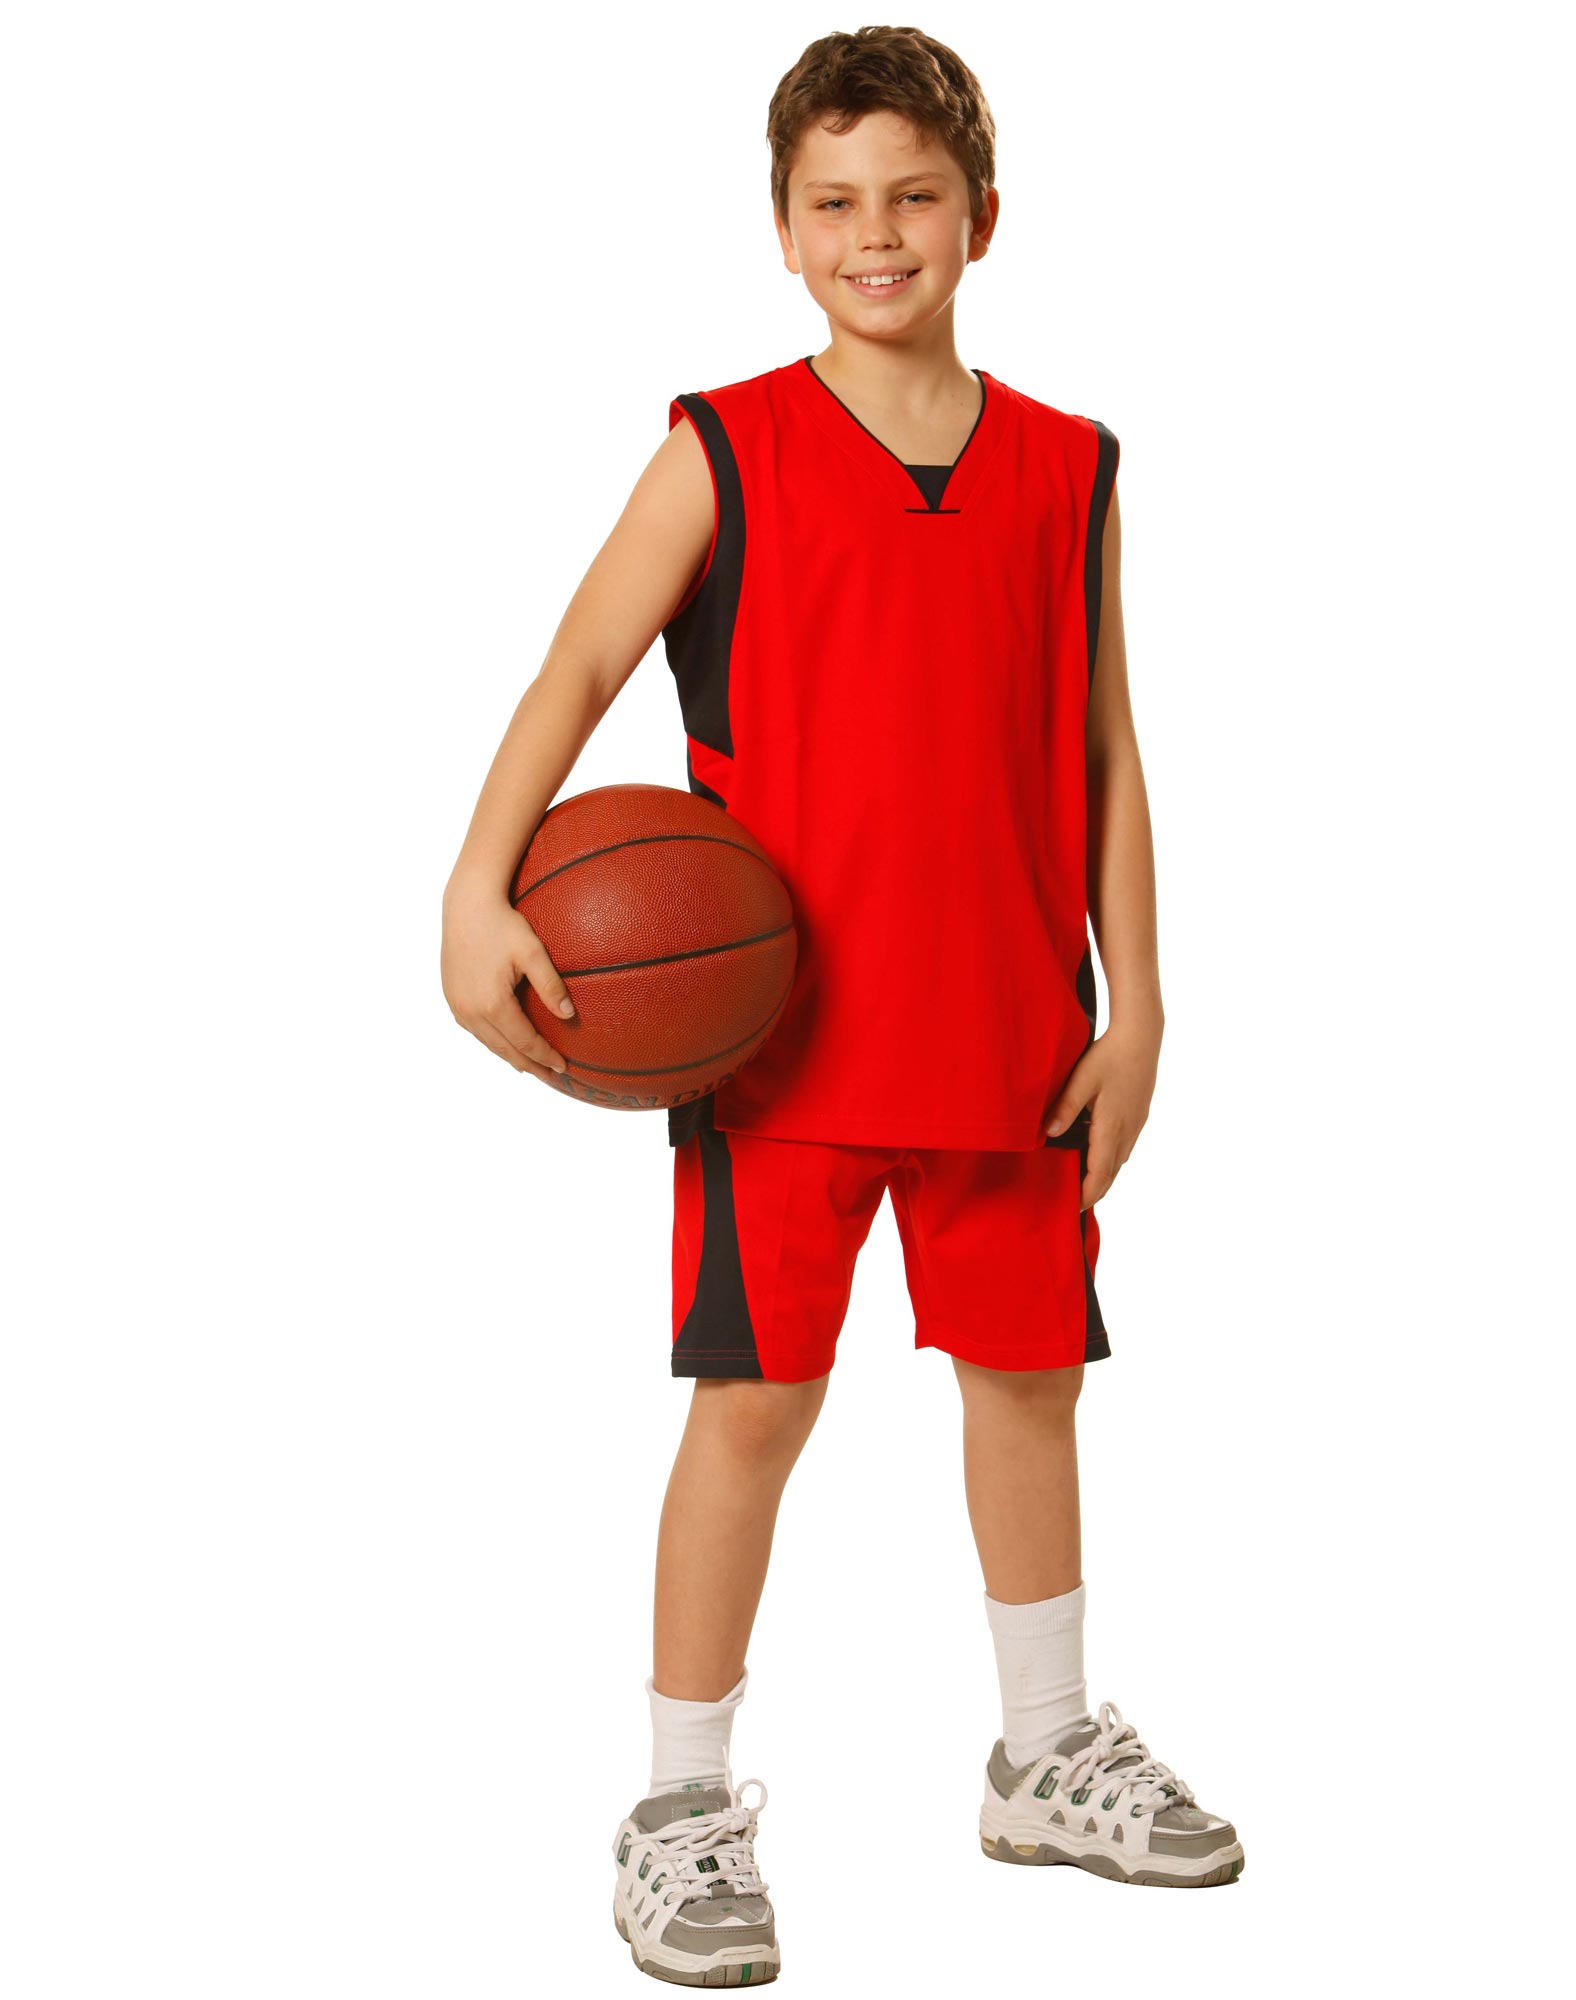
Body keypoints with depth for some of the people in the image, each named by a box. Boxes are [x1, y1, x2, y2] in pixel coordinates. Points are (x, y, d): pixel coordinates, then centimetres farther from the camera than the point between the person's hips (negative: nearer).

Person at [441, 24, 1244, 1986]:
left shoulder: (1066, 472, 6)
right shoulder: (722, 455, -3)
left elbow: (1104, 757, 9)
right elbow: (578, 668, -9)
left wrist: (1133, 999, 5)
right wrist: (481, 890, -23)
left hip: (1010, 1027, 4)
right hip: (782, 1030, -3)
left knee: (1030, 1370, 14)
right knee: (755, 1399, -1)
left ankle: (1047, 1749, 33)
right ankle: (684, 1805, 14)